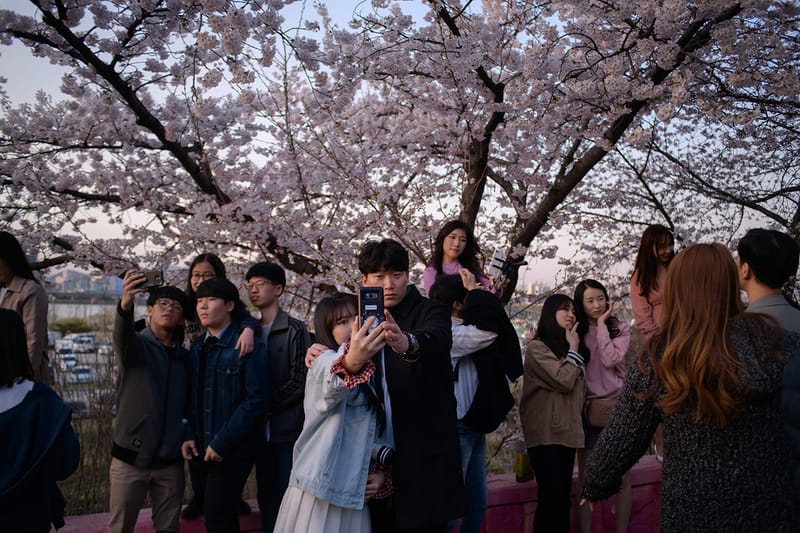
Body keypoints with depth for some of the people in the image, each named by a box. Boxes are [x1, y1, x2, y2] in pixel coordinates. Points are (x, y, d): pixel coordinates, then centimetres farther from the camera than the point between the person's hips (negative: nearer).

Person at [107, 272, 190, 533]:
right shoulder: (136, 344, -4)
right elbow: (122, 336, -28)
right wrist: (125, 306, -48)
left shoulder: (184, 356, 9)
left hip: (170, 460, 4)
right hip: (132, 456, -3)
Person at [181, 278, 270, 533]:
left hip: (233, 451, -6)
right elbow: (195, 396, 15)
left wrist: (222, 443, -17)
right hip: (204, 449, 7)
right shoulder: (197, 347, 10)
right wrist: (190, 436, 1)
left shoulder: (249, 346, -12)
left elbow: (256, 398, -17)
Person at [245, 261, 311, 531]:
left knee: (287, 496, -2)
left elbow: (300, 379, -9)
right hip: (260, 428, 5)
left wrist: (270, 405, -11)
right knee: (266, 496, 10)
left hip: (287, 426, -5)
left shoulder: (294, 329, -4)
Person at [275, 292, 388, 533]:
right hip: (319, 492, -6)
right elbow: (333, 383, -34)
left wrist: (379, 470, 0)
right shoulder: (325, 361, -9)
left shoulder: (370, 375, 13)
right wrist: (351, 362, -56)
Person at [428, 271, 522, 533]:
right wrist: (476, 293, -14)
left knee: (477, 502, 15)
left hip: (472, 425, 10)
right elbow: (489, 329, -29)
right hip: (456, 427, -10)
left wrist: (478, 294, 5)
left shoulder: (460, 330, 11)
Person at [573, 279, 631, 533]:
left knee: (622, 476, 5)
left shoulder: (620, 328, 2)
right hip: (587, 409, 1)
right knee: (586, 478, 5)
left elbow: (610, 360, -17)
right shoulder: (576, 331, 3)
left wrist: (602, 324, -13)